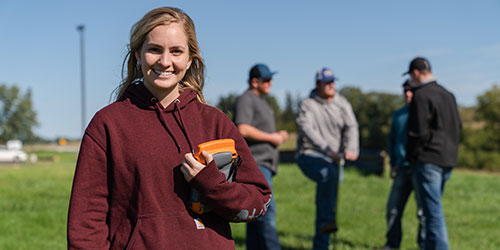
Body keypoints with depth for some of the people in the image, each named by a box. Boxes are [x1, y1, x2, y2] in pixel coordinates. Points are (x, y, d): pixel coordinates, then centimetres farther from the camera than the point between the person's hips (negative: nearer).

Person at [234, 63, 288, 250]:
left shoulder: (261, 101, 25)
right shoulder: (245, 99, -7)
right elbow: (243, 129, -21)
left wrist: (278, 136, 14)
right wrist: (272, 137, -13)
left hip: (264, 164, 10)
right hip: (254, 163, -10)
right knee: (266, 211, -16)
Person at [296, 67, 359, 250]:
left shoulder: (342, 104, 7)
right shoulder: (307, 105, -5)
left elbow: (351, 127, -6)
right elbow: (307, 129, -21)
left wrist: (351, 149, -27)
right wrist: (326, 148, -36)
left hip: (332, 159, 5)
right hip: (309, 155, -5)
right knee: (328, 174, -36)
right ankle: (327, 220, -36)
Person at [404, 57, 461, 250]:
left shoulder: (421, 96, -13)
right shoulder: (448, 95, 15)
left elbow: (419, 131, -17)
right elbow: (458, 126, 20)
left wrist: (410, 155, -4)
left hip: (428, 160, -9)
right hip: (448, 160, 9)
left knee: (433, 211, -6)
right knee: (432, 208, 18)